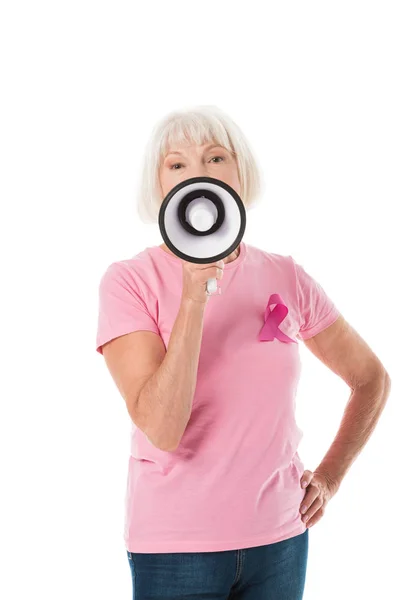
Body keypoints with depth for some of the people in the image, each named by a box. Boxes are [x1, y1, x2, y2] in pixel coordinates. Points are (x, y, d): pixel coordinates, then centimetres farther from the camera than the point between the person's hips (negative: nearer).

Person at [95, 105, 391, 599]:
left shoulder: (285, 277, 0)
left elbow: (371, 378, 13)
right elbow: (161, 430, -21)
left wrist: (329, 476, 6)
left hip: (280, 538, 3)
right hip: (175, 541, -3)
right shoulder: (130, 280, -10)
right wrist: (195, 296, -25)